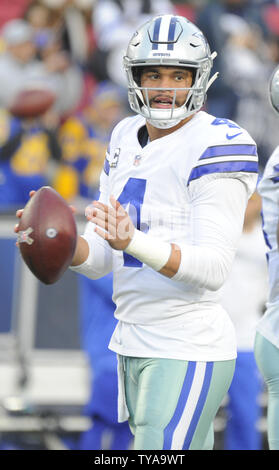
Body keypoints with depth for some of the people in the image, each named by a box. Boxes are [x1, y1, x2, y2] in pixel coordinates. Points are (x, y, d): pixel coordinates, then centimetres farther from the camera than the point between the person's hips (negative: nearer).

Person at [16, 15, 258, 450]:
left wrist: (133, 242, -33)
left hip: (188, 351, -8)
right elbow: (100, 259, 10)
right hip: (136, 346, 8)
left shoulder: (215, 145, -12)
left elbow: (213, 268, -19)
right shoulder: (127, 140, 12)